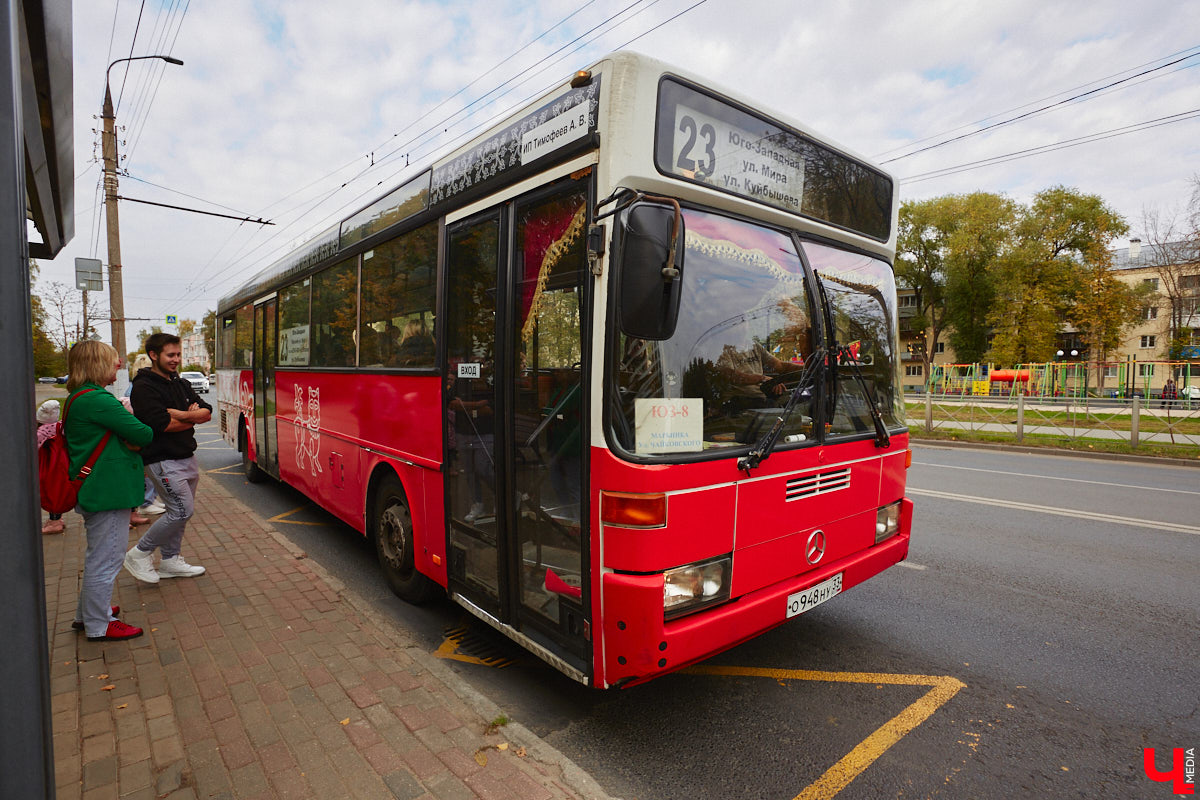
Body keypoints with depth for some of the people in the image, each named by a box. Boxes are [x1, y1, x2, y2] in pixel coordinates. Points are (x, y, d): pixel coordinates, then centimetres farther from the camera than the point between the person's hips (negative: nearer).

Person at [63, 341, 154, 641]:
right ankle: (98, 625, 15)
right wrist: (137, 438, 2)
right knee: (105, 560, 2)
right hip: (109, 491, -11)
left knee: (98, 556, 25)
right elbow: (143, 435, -19)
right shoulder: (98, 400, -21)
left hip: (94, 489, 11)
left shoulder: (76, 399, 12)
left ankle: (87, 613, 39)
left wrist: (128, 440, -2)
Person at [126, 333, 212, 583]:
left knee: (179, 511, 14)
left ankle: (170, 560, 26)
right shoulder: (144, 387, -12)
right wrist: (193, 418, -5)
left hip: (187, 457, 8)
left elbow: (207, 412, 4)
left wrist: (181, 415, -15)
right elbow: (161, 424, -22)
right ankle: (139, 554, 8)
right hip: (163, 460, -8)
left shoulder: (181, 384, 14)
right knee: (183, 510, -10)